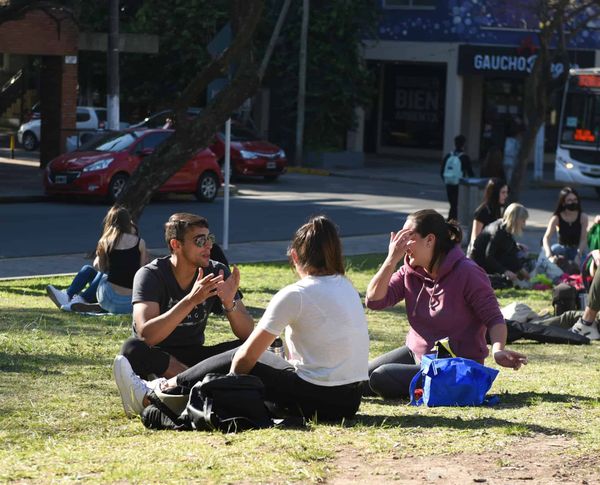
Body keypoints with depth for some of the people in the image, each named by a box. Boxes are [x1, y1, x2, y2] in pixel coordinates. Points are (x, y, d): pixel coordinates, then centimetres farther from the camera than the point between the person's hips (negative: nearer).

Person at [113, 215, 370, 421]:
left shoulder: (296, 295, -13)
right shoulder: (346, 287, 10)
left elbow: (247, 356, -10)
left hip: (316, 401, -7)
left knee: (236, 361, 6)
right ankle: (169, 386, 30)